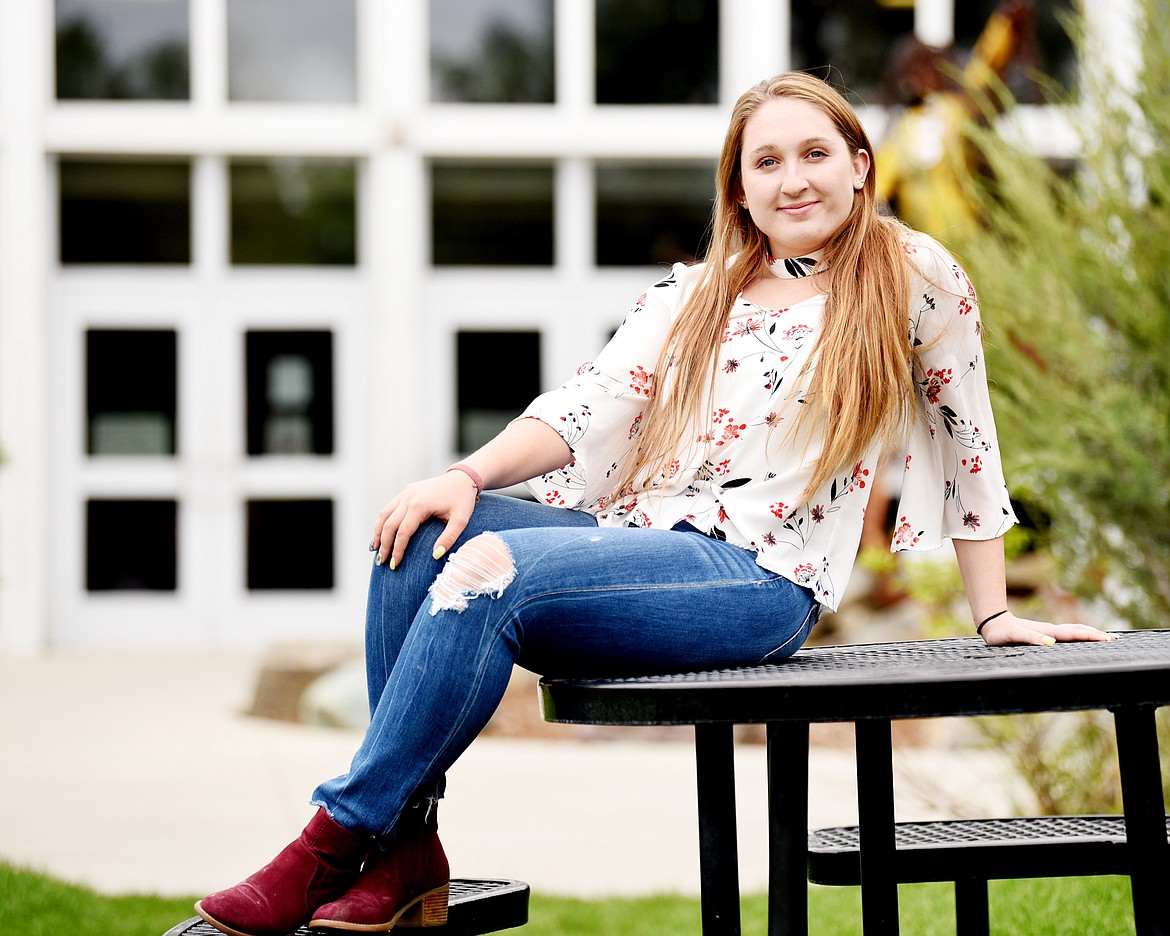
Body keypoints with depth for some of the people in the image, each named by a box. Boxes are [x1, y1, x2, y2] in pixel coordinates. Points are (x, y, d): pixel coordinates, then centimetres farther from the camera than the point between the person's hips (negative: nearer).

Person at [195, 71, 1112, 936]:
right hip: (632, 541, 6)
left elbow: (964, 439, 11)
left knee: (494, 569, -30)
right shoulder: (690, 295, 19)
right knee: (420, 536, -21)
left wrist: (994, 615, 12)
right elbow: (589, 406, 6)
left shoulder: (914, 278, 6)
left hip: (761, 579, -6)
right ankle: (408, 848, -21)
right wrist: (470, 475, -13)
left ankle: (336, 842, -25)